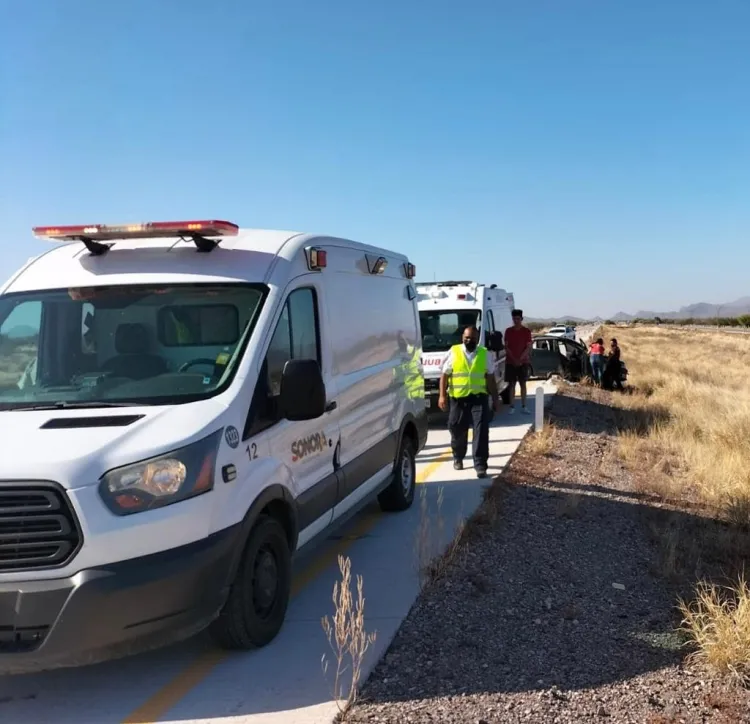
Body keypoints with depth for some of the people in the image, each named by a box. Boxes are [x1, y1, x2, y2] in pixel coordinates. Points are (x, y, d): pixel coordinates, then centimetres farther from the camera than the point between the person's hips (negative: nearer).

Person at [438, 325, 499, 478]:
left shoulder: (485, 354, 5)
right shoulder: (453, 352, 1)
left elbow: (490, 378, 10)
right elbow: (445, 375, 1)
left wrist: (495, 399, 9)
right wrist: (442, 395, -8)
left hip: (479, 398, 0)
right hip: (458, 398, 0)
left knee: (481, 431, -9)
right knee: (458, 431, 12)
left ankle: (480, 465, -6)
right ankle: (458, 458, 36)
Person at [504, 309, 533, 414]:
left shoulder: (526, 331, 0)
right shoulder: (508, 331, 2)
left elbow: (528, 347, -4)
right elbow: (506, 347, -1)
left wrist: (520, 359, -15)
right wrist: (514, 359, -12)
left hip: (523, 362, 0)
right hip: (510, 362, 1)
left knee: (523, 384, 4)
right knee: (512, 384, 2)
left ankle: (523, 406, 9)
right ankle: (512, 406, 5)